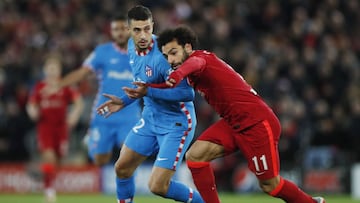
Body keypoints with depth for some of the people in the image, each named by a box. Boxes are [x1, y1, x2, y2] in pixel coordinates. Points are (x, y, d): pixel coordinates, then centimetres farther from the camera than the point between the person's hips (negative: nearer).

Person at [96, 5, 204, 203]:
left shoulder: (160, 56, -28)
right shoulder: (132, 46, 0)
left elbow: (187, 93, -32)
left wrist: (148, 92, -35)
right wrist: (124, 101, 14)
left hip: (176, 123, -8)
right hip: (150, 118, 8)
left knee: (158, 186, -12)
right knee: (122, 168, 11)